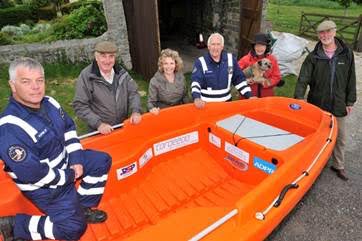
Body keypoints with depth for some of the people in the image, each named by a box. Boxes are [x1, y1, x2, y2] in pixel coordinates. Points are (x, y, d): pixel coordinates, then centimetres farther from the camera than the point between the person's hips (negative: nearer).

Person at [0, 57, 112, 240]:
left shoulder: (49, 103, -8)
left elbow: (69, 128, 5)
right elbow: (32, 173, -29)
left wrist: (76, 159, -4)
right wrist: (67, 177, -16)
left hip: (64, 161, 8)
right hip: (43, 185, -8)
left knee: (102, 161, 10)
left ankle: (83, 208, 18)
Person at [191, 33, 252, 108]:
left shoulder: (230, 59, 1)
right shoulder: (200, 62, -8)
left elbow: (239, 79, 7)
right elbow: (195, 82, -20)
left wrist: (249, 96, 2)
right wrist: (196, 98, -39)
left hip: (226, 102, 4)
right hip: (206, 104, -3)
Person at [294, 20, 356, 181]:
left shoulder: (347, 54, 0)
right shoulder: (313, 56, -4)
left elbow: (351, 80, 4)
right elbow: (303, 79, -12)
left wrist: (350, 102, 2)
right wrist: (299, 98, -24)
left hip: (338, 105, 1)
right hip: (317, 104, -1)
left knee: (339, 137, 11)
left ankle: (338, 166, 29)